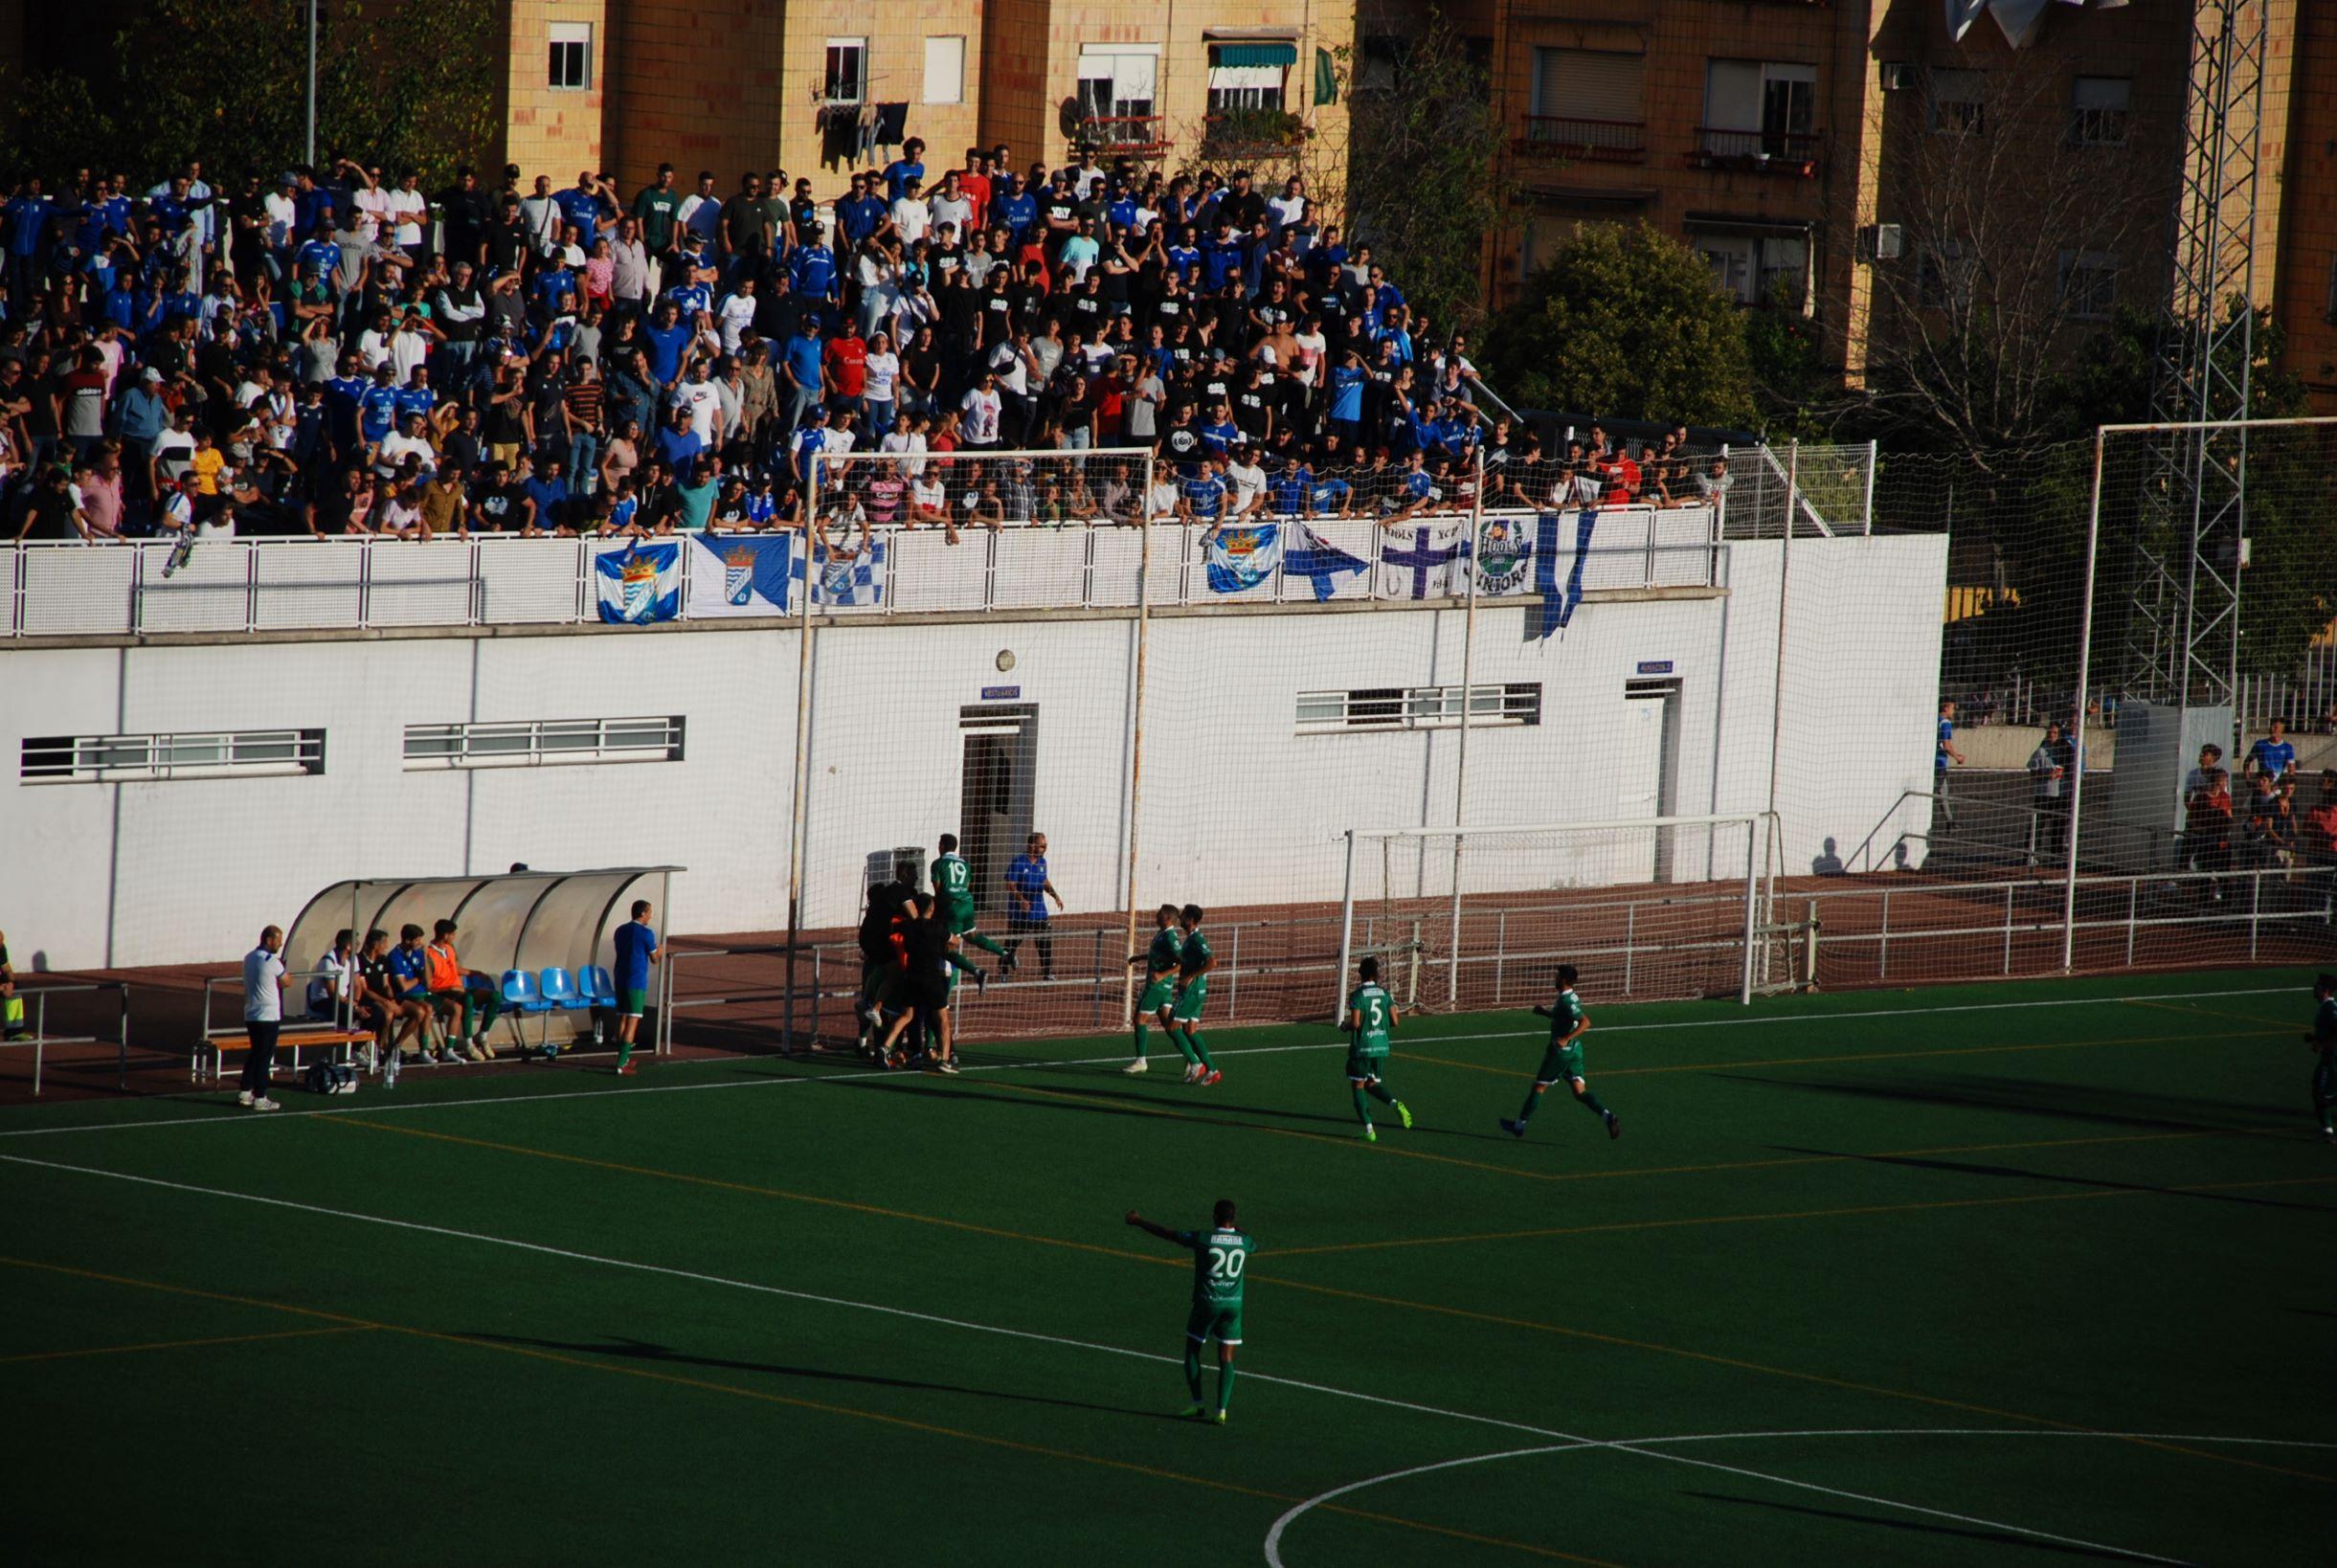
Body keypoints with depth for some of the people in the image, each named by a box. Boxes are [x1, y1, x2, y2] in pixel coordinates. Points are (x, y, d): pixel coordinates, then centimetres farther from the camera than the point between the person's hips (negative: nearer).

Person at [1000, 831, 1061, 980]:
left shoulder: (1042, 862, 8)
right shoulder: (1018, 862, -12)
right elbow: (1010, 884, -15)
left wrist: (1055, 896, 10)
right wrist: (1021, 899, -29)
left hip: (1039, 911, 5)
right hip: (1019, 911, -5)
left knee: (1046, 943, -3)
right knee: (1012, 943, 5)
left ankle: (1047, 973, 3)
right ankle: (1003, 973, 19)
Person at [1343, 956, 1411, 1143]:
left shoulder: (1357, 996, -12)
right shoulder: (1384, 994, 3)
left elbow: (1355, 1023, -18)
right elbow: (1394, 1021, 2)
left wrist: (1345, 1026, 4)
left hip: (1362, 1047, -5)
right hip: (1381, 1046, 5)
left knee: (1358, 1086, 7)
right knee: (1373, 1083, 20)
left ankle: (1368, 1128, -1)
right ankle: (1396, 1104, -7)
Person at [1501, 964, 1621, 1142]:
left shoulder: (1567, 1001, -20)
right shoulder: (1571, 998, 9)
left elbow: (1585, 1022, -30)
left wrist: (1566, 1039, -35)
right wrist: (1544, 1012, 14)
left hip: (1561, 1051, -9)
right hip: (1574, 1050, 9)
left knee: (1538, 1086, 8)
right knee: (1580, 1091, 3)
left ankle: (1519, 1125, 21)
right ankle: (1608, 1117, -17)